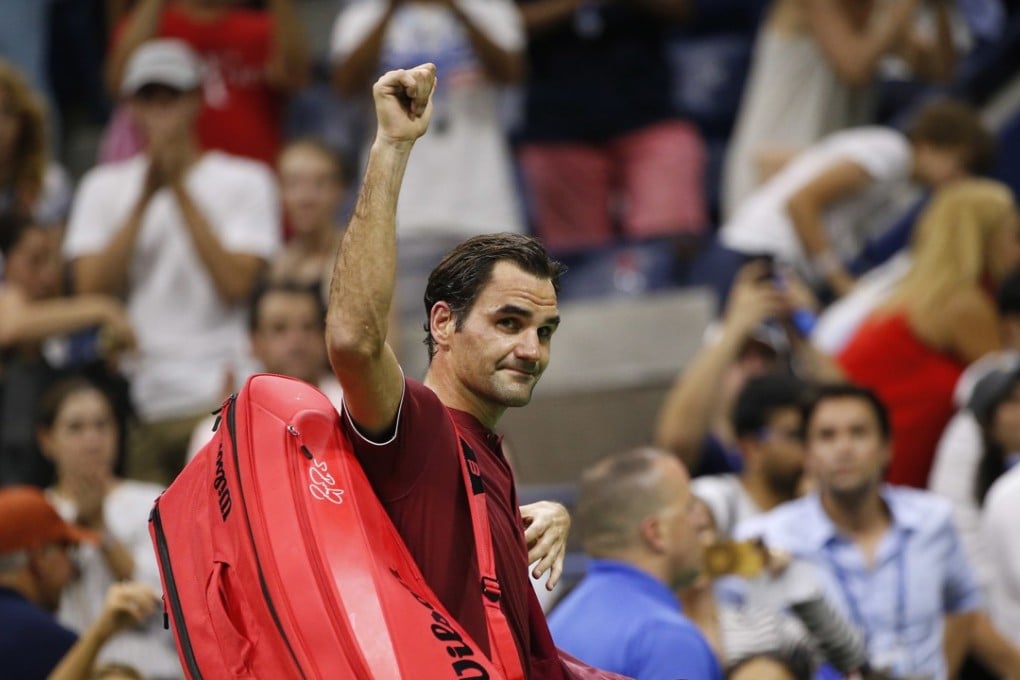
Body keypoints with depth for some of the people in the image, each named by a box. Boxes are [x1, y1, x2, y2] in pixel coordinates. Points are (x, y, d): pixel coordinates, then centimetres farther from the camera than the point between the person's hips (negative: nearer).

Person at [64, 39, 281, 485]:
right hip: (132, 398, 2)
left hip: (216, 400, -2)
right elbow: (91, 289, 0)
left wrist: (180, 189, -6)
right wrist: (145, 197, -5)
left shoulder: (245, 181, 7)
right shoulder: (104, 187, 14)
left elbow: (236, 286, -7)